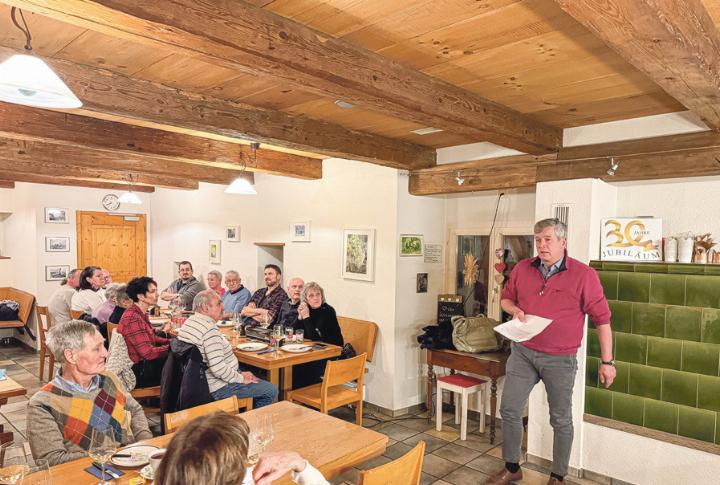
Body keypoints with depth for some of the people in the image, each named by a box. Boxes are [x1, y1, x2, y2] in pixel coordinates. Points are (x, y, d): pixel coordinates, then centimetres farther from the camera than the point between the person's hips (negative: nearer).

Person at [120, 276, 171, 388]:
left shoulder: (141, 314, 8)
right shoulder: (133, 318, -24)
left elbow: (152, 338, 15)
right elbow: (148, 352, -25)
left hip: (144, 363, 9)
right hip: (138, 371, -9)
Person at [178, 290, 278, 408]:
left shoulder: (189, 321, 5)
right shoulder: (210, 330, -26)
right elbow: (218, 368, -31)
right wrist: (241, 378, -15)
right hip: (217, 389, -10)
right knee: (271, 391, -6)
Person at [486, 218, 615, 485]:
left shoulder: (584, 275, -9)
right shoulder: (522, 269, 1)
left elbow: (602, 319, -6)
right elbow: (505, 298, 16)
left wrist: (607, 361, -6)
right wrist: (514, 309, -7)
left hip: (560, 360, -3)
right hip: (523, 352, 4)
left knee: (561, 419, 11)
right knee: (509, 410, 8)